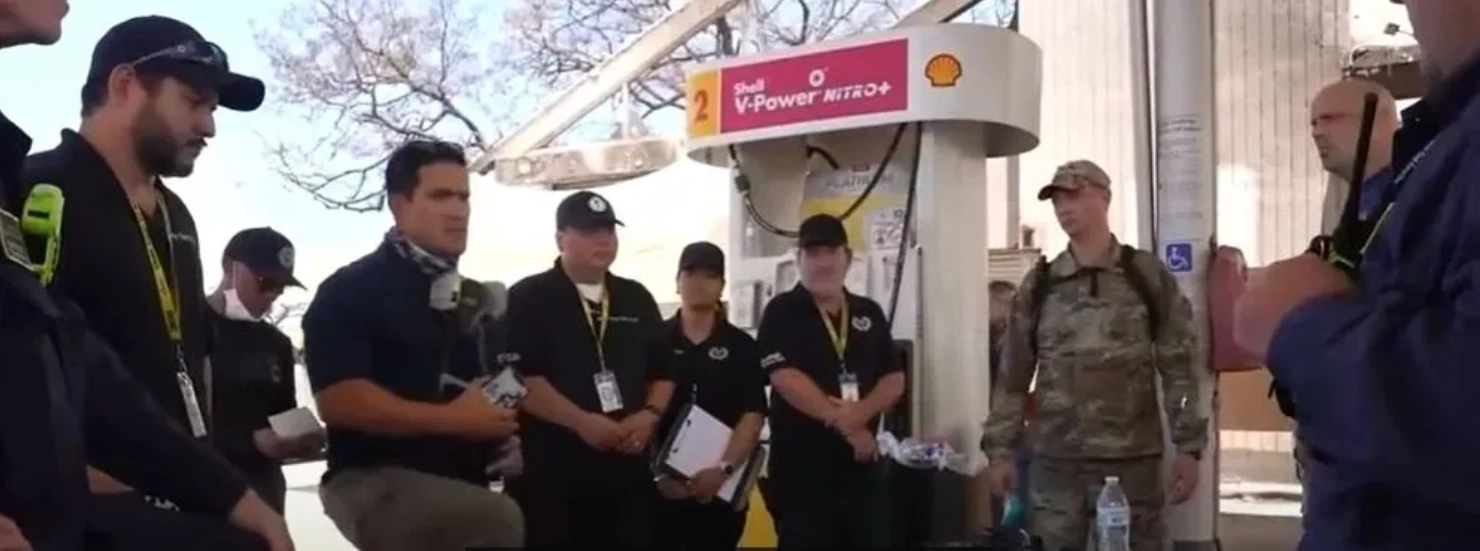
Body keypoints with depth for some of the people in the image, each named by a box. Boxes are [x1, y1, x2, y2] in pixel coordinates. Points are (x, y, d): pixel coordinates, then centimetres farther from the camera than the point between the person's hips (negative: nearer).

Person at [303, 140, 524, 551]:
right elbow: (339, 400, -18)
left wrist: (498, 427, 7)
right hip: (373, 483, -8)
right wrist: (450, 419, -19)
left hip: (456, 483, 8)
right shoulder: (350, 291, -5)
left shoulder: (471, 298, 18)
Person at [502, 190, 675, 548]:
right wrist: (582, 422, -19)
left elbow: (663, 370, 17)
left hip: (626, 471, 5)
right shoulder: (528, 298, -2)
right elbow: (519, 377, -13)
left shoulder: (637, 299, 15)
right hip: (549, 471, -5)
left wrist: (650, 415, -3)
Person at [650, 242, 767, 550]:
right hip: (660, 482, 0)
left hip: (721, 486, 1)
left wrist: (724, 469, -16)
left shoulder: (742, 347, 5)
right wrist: (656, 470, -9)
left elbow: (753, 415, -3)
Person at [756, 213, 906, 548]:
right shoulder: (782, 313, -3)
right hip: (802, 465, -4)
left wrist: (859, 413, -14)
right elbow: (786, 378, -15)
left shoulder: (869, 313, 12)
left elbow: (894, 380, 6)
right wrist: (843, 422, -17)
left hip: (863, 462, 5)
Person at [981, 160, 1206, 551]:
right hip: (1055, 460, 2)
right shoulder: (1038, 285, 7)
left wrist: (1188, 447, -4)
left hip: (1132, 459, -1)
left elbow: (1178, 367, 1)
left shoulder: (1148, 275, 2)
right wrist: (1000, 449, 3)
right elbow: (1014, 373, 8)